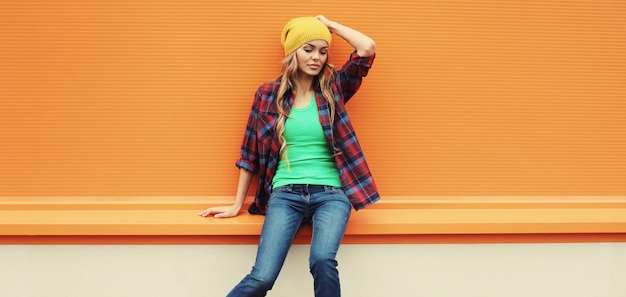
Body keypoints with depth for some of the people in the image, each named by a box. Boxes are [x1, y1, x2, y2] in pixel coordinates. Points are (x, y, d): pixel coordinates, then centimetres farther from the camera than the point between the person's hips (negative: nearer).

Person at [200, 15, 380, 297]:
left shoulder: (333, 88, 8)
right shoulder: (268, 94, 6)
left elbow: (368, 48, -5)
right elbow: (251, 152, 11)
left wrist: (329, 24, 8)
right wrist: (237, 205, 13)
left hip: (330, 193, 1)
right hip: (286, 194, 0)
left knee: (323, 260, -29)